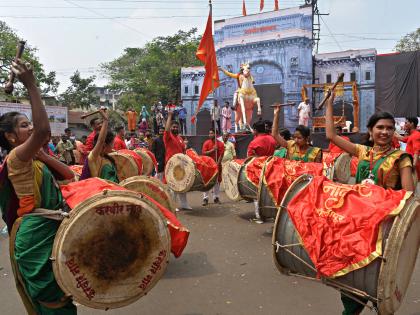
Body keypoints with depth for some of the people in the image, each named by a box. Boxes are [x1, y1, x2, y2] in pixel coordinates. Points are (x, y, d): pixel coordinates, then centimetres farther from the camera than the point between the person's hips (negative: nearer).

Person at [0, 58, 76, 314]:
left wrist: (43, 154, -1)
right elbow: (43, 130, -32)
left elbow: (69, 176, 9)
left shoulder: (34, 160, 15)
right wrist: (31, 86, -27)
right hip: (34, 235, -9)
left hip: (49, 231, 9)